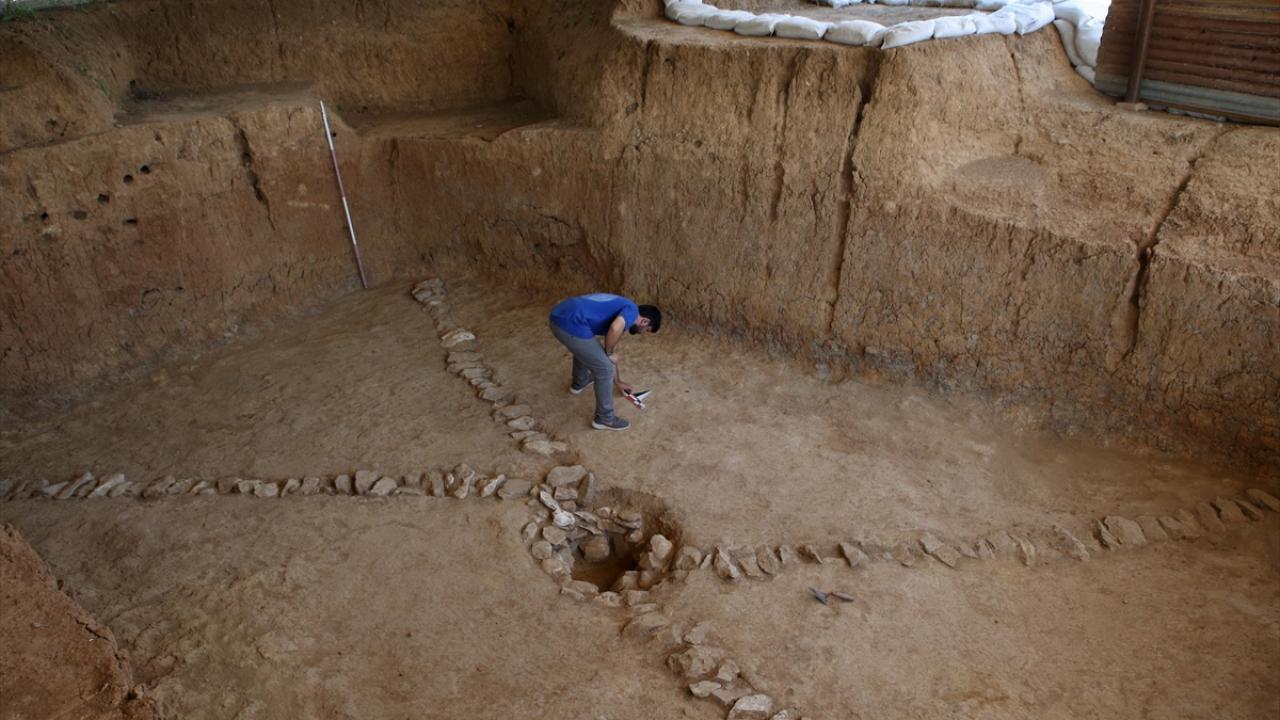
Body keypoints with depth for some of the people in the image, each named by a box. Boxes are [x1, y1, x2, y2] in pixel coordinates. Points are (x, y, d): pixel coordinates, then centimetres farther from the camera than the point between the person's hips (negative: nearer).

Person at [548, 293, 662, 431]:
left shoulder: (620, 308, 28)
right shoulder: (632, 310, 1)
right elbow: (615, 328, -22)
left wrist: (617, 381, 49)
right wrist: (610, 353, -2)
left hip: (558, 317, 9)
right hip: (571, 326, -9)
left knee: (583, 348, 39)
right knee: (604, 369, 6)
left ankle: (579, 383, 63)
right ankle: (604, 419, 18)